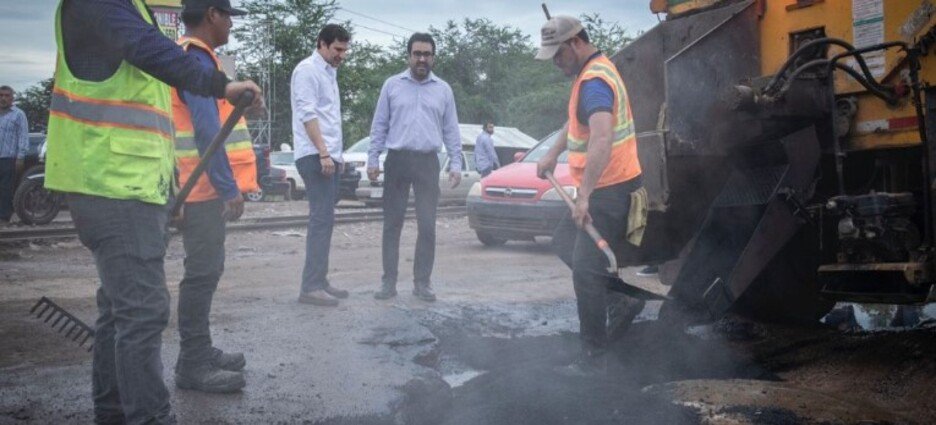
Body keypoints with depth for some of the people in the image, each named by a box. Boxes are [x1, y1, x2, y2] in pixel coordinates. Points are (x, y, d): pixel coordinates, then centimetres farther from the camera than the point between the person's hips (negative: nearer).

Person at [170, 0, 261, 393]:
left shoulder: (194, 57, 19)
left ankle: (201, 351, 24)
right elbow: (207, 130, -22)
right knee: (202, 272, -7)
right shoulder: (195, 58, -13)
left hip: (204, 186, 10)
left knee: (206, 270, 15)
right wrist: (229, 187, -24)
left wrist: (227, 183, 19)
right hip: (204, 187, -10)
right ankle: (192, 365, -2)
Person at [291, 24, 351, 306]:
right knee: (321, 220, -14)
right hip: (315, 157, -10)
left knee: (325, 220, 9)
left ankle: (319, 282, 14)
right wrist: (323, 153, -22)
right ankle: (310, 287, -14)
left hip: (329, 156, 10)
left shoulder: (330, 72, 21)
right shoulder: (307, 70, -7)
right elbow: (307, 114, -16)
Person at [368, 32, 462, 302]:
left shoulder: (443, 90, 10)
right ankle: (389, 282, 7)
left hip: (428, 162, 0)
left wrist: (456, 164, 2)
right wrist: (373, 159, 1)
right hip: (397, 160, 0)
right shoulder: (392, 85, 7)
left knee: (427, 225, -2)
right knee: (392, 224, 2)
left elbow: (451, 130, 10)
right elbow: (379, 125, 7)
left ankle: (422, 282, 6)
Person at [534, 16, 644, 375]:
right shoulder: (592, 72, 12)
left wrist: (584, 197, -42)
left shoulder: (594, 82, -21)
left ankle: (594, 357, -2)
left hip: (610, 190, -11)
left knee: (585, 270, -9)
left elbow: (602, 141, -36)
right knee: (564, 241, 22)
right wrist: (553, 154, 19)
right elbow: (576, 121, 27)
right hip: (603, 187, 11)